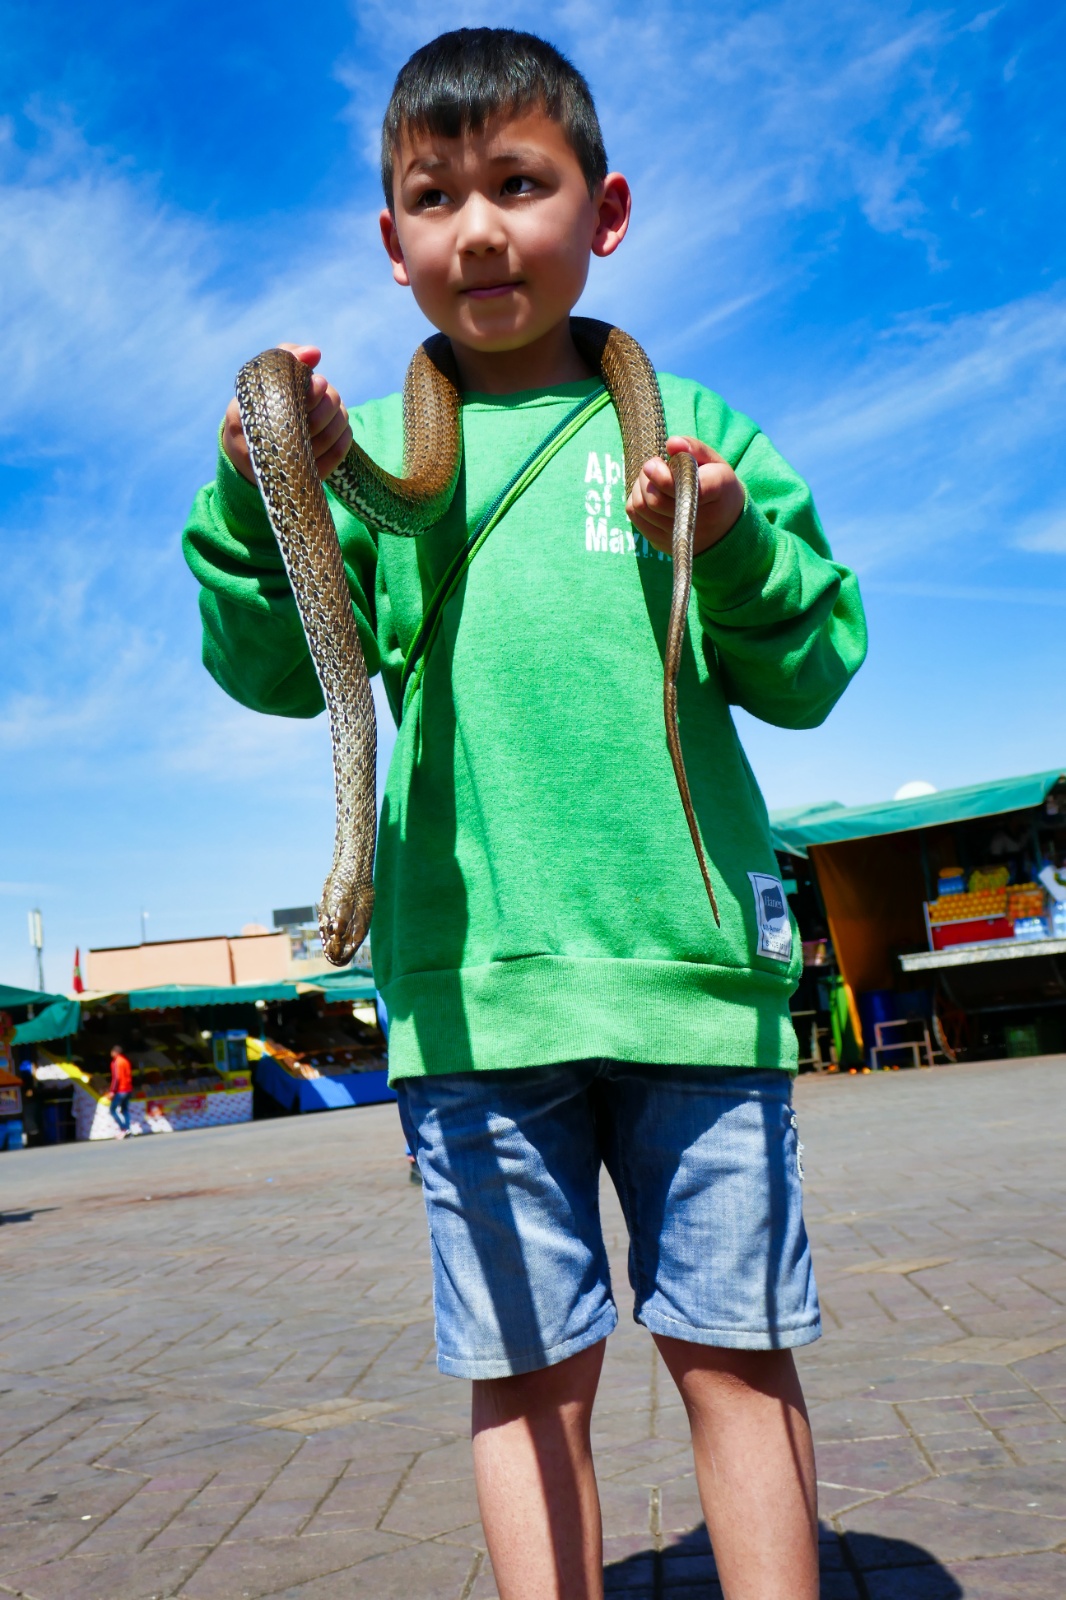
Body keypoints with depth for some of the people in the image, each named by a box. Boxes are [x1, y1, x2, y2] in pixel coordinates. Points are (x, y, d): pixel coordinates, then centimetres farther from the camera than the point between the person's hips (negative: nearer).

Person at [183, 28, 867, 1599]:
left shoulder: (683, 426, 9)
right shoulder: (365, 450, 10)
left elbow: (812, 670, 7)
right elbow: (278, 672, 3)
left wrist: (737, 551, -12)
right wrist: (255, 507, -13)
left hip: (691, 954, 0)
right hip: (472, 978, 0)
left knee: (735, 1350, 10)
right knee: (528, 1374, 9)